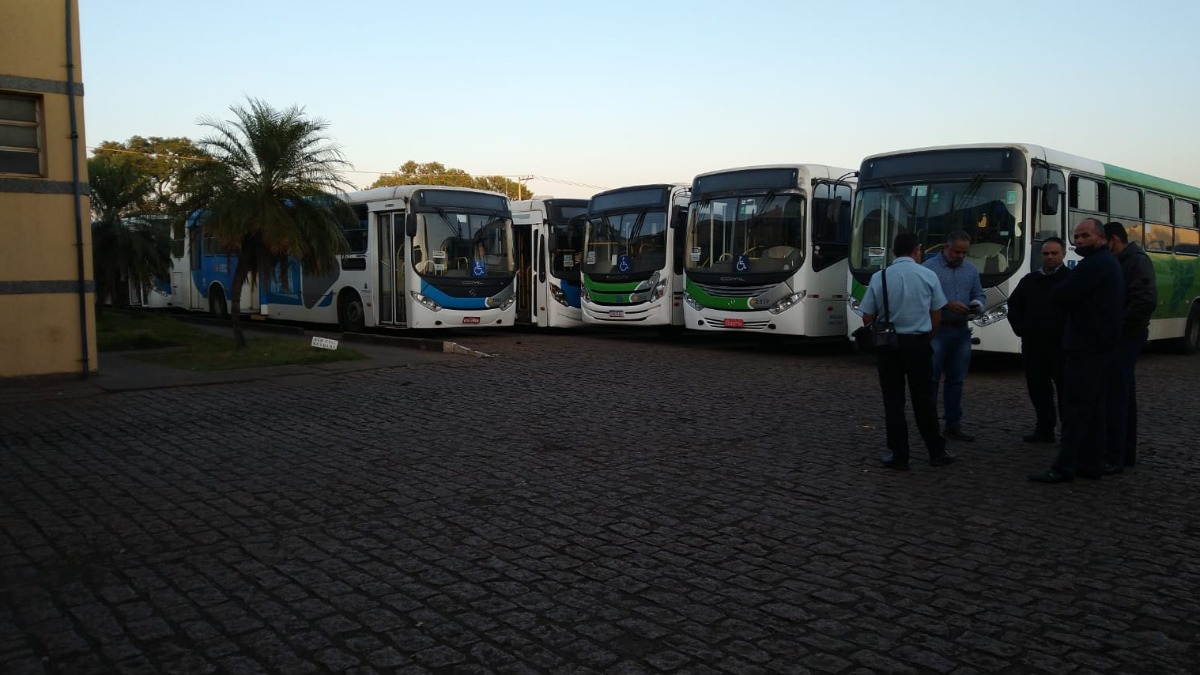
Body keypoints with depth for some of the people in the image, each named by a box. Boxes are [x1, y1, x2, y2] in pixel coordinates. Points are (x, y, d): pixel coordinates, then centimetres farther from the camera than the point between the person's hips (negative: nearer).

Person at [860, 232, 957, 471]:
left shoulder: (879, 277, -5)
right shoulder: (928, 276, -3)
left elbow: (867, 317, -4)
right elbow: (936, 314, 2)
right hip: (918, 344, 1)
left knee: (893, 400, 7)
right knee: (923, 399, 11)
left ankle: (899, 455, 10)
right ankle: (936, 452, 19)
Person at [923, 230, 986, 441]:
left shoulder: (971, 269, 13)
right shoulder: (930, 267, -6)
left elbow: (979, 295, 17)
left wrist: (977, 305, -5)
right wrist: (947, 305, -20)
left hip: (961, 331, 6)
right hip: (937, 330, -6)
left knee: (956, 379, 10)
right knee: (931, 378, -3)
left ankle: (953, 425, 17)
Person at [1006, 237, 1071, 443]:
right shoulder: (1030, 280, 14)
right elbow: (1014, 305, 21)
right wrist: (1020, 329, 9)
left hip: (1061, 346, -5)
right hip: (1033, 345, 5)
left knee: (1065, 390, -1)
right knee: (1038, 389, 9)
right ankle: (1044, 429, 19)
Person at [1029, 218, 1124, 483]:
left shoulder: (1095, 264, -16)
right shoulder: (1107, 262, 19)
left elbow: (1060, 296, -19)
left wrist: (1058, 292, 2)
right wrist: (1068, 295, 6)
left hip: (1086, 346, -11)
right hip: (1098, 343, 11)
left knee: (1076, 406, -10)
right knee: (1092, 406, 11)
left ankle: (1063, 467, -8)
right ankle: (1091, 464, 16)